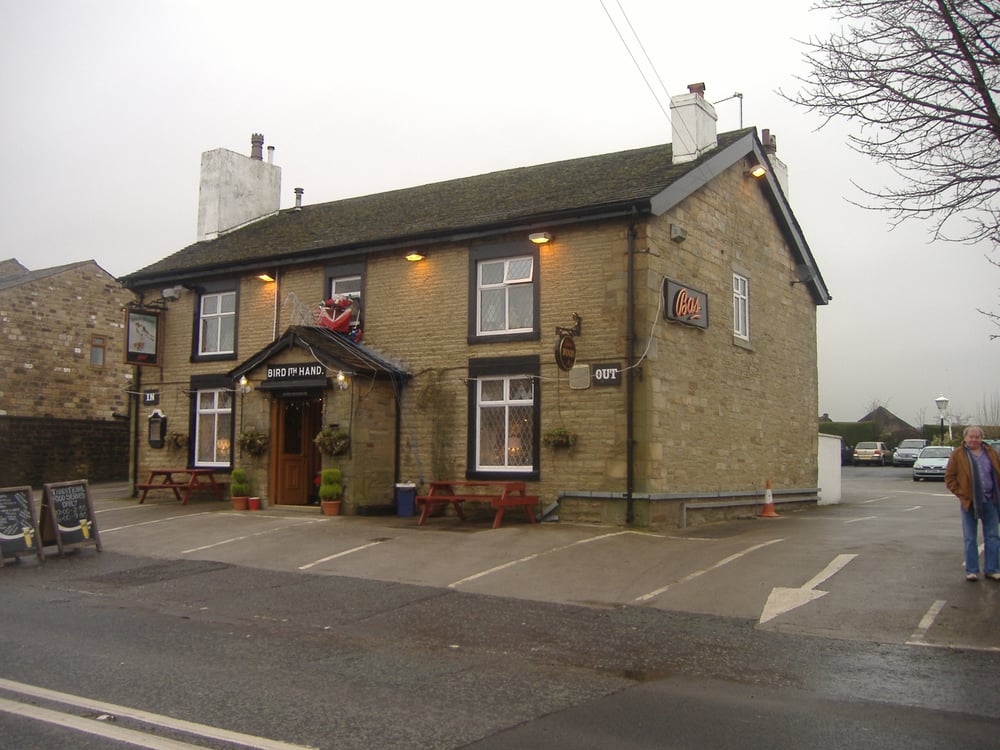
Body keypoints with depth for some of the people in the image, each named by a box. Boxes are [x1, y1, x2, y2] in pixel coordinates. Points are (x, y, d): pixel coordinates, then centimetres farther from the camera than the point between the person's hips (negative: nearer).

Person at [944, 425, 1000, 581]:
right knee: (970, 538, 3)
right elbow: (949, 478, -2)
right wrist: (961, 494, -10)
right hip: (969, 502, -3)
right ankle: (971, 571, 10)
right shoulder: (957, 454, -2)